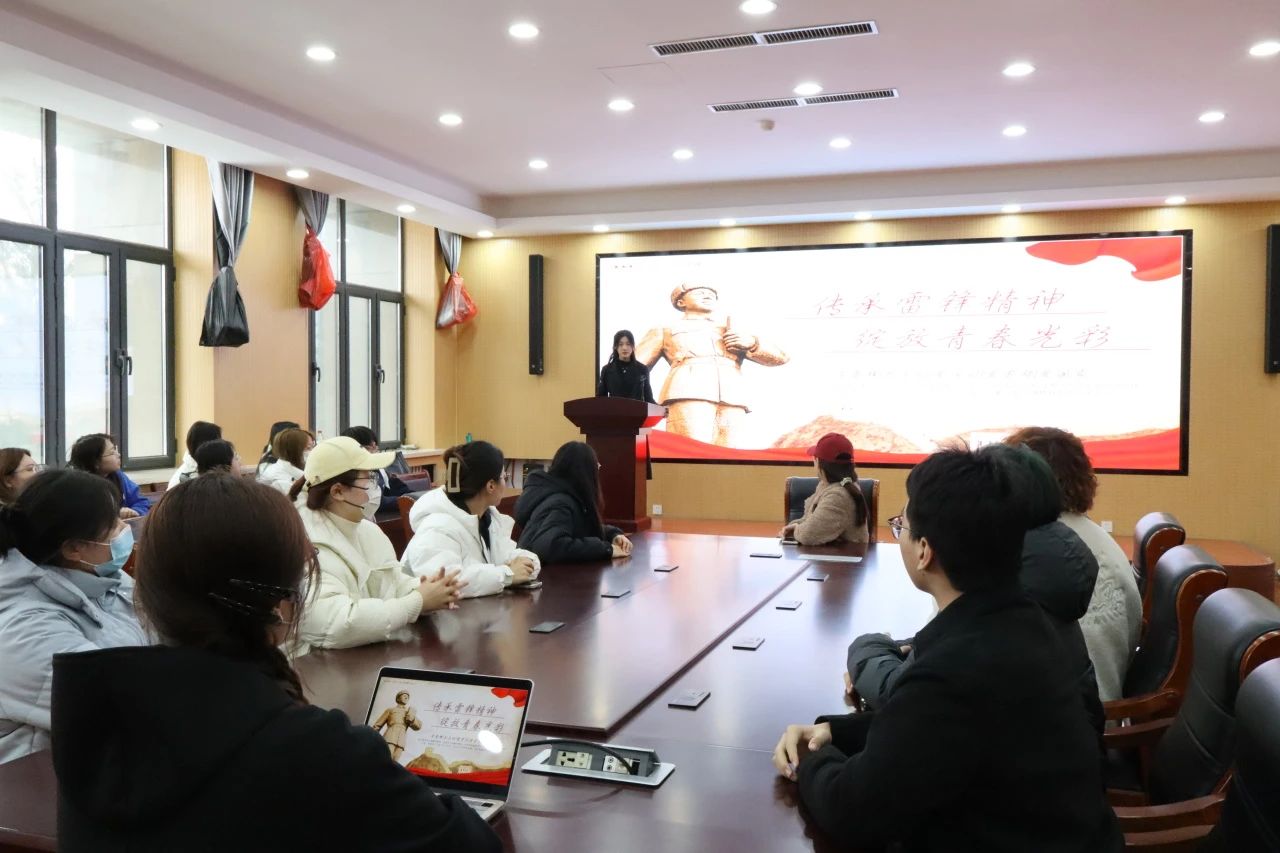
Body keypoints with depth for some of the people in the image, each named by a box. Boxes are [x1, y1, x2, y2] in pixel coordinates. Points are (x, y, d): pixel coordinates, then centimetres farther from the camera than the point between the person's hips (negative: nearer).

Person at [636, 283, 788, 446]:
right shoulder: (664, 331, 31)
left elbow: (781, 357, 30)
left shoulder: (738, 335, 37)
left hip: (732, 399, 3)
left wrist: (752, 343, 11)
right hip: (688, 394, -3)